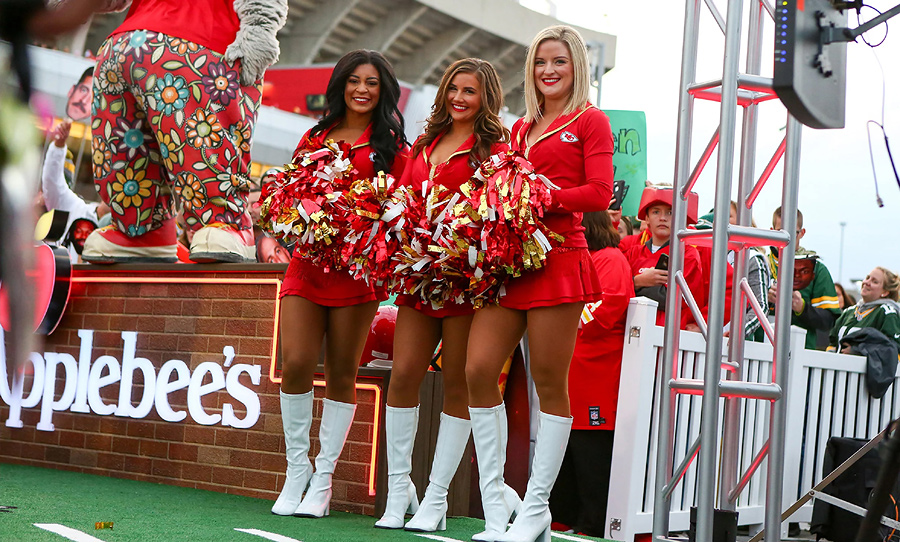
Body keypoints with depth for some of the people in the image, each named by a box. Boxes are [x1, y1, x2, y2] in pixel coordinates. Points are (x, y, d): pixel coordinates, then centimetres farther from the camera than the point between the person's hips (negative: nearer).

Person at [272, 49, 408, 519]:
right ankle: (296, 470, 6)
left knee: (342, 373, 1)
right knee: (295, 363, -10)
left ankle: (323, 479, 9)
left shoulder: (390, 145, 8)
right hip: (307, 260, 2)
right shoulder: (315, 137, 17)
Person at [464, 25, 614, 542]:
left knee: (550, 384, -2)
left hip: (557, 260, -6)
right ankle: (496, 500, 5)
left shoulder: (590, 121, 5)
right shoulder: (522, 128, 21)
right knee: (478, 370, -5)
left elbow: (600, 194, -5)